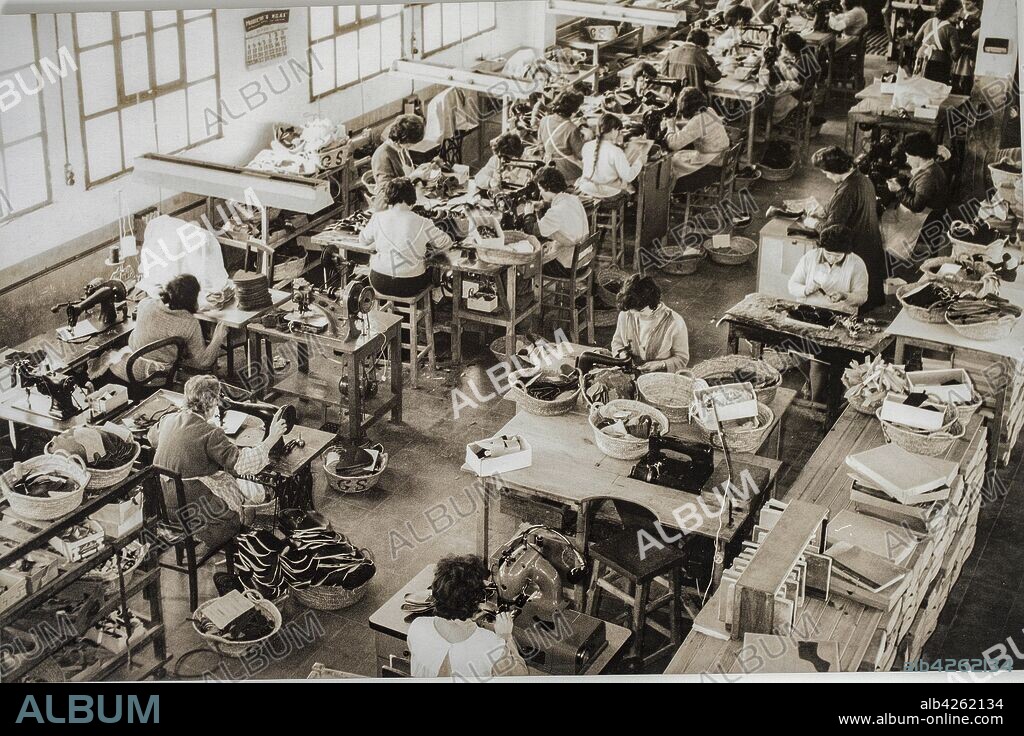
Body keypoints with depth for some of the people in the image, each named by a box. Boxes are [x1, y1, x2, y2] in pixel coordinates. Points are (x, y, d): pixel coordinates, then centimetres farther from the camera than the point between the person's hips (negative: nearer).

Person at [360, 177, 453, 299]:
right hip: (411, 286, -1)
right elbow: (446, 243, 0)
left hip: (380, 284, 2)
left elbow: (363, 240, 11)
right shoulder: (422, 224, -14)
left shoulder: (377, 218, -8)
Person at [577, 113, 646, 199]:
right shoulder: (616, 152, -24)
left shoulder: (586, 146, -9)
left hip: (586, 188, 5)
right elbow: (628, 177, -19)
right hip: (607, 192, -4)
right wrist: (639, 161, -2)